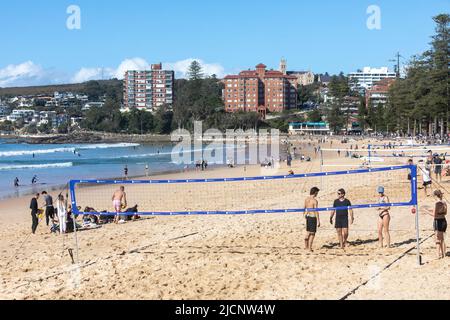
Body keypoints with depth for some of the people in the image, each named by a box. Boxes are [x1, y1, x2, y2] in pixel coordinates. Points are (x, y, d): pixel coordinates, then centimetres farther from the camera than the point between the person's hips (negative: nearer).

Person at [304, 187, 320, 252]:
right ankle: (309, 248, 3)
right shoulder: (315, 201, -16)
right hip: (313, 217, -7)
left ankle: (306, 246, 28)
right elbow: (316, 211, -18)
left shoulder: (306, 199, 6)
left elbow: (304, 208, 16)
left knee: (308, 232, 20)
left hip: (307, 217, 7)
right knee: (312, 233, 2)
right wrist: (318, 221, -15)